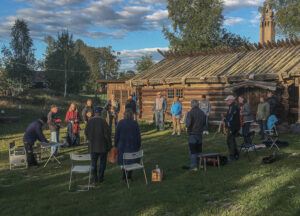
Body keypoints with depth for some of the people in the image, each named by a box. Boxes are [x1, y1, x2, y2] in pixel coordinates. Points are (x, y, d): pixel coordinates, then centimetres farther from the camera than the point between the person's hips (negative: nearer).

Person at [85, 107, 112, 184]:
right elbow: (107, 133, -14)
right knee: (103, 162, 12)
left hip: (93, 145, 3)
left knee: (94, 163, 11)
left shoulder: (90, 121, -4)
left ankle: (95, 179, 12)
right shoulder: (103, 121, -14)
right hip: (102, 145, -3)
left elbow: (86, 132, 4)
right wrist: (109, 144, -4)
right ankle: (100, 178, 13)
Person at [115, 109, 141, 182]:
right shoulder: (135, 123, -8)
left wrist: (116, 145, 6)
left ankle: (123, 178, 10)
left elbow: (116, 135, -5)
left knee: (123, 161, 11)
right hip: (132, 145, 0)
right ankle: (129, 177, 18)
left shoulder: (120, 123, -8)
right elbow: (138, 136, -5)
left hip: (122, 145, 0)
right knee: (131, 161, 13)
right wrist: (138, 146, 6)